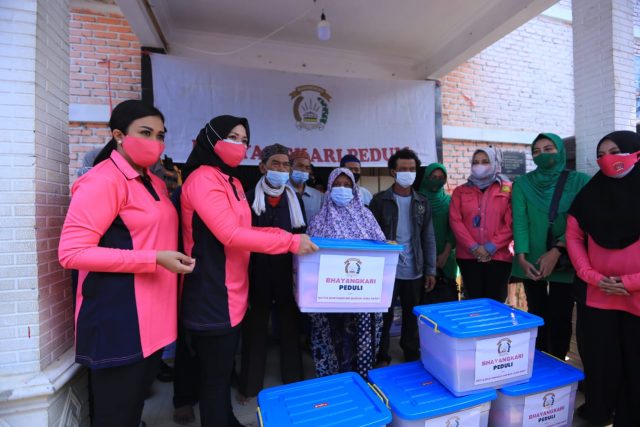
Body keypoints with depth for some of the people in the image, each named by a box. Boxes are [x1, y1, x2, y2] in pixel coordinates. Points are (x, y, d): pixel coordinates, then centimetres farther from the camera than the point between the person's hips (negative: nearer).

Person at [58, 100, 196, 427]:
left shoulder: (156, 184, 13)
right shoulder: (101, 181, -14)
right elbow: (71, 252, -20)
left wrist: (174, 258, 13)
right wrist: (154, 259, -23)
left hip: (152, 317, 8)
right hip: (118, 320, -8)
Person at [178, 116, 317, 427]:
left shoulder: (232, 181, 14)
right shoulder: (203, 179, -16)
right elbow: (231, 235, -25)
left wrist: (283, 234, 2)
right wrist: (290, 242, -22)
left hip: (231, 295, 9)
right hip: (212, 297, -9)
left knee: (224, 370, 24)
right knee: (215, 375, 8)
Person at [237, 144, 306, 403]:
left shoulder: (295, 199, 6)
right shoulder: (250, 198, -4)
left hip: (288, 279, 3)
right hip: (258, 279, -2)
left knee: (290, 332, 14)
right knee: (255, 333, 13)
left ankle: (294, 384, 33)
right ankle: (250, 386, 33)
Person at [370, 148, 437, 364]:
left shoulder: (422, 202, 7)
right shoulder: (380, 200, -2)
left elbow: (428, 239, 7)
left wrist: (430, 270, 3)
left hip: (415, 271, 3)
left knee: (412, 316, 15)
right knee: (384, 316, 7)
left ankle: (412, 357, 34)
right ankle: (381, 358, 25)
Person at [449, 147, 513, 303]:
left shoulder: (507, 189, 7)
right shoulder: (460, 191, 10)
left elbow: (511, 223, -2)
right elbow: (455, 221, 0)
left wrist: (491, 247, -11)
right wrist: (473, 247, -10)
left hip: (498, 256, -1)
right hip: (468, 256, 1)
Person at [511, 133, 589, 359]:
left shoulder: (579, 181, 1)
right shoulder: (522, 184, 3)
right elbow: (519, 220, -6)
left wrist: (556, 251, -18)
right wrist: (521, 256, -17)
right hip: (532, 261, 1)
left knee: (560, 318, 5)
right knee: (537, 315, 10)